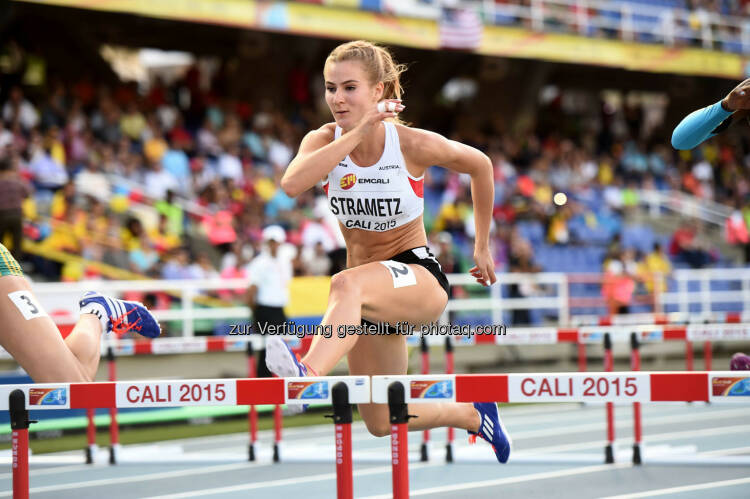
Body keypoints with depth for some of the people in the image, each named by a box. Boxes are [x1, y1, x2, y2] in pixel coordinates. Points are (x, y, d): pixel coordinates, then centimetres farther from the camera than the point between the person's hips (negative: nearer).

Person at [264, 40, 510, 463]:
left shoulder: (414, 145, -13)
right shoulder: (323, 141, -7)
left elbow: (480, 166, 6)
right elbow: (292, 185, -31)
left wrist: (483, 247, 12)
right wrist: (357, 132, -34)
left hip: (419, 275, -5)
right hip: (371, 294, 5)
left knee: (347, 284, -39)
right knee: (382, 422, 11)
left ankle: (310, 376, -63)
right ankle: (472, 415, 38)